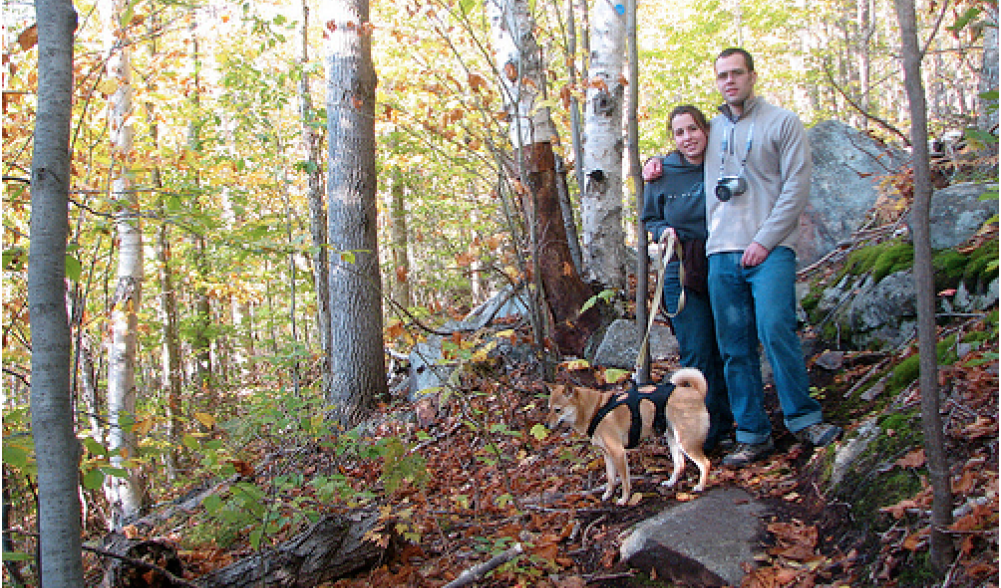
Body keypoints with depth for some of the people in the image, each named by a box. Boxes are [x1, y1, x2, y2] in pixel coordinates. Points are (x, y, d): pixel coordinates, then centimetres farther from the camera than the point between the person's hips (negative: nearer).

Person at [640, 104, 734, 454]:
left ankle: (723, 425, 20)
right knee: (696, 355, -2)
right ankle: (704, 436, 6)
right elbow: (649, 218, 15)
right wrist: (663, 232, -6)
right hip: (682, 274, -1)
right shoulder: (661, 175, 2)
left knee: (726, 350, 6)